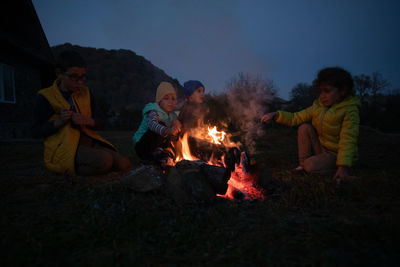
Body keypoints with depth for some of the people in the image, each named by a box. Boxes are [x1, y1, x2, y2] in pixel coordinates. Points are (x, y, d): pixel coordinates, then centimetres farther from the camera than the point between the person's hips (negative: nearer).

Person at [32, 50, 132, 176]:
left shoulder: (85, 93, 13)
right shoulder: (46, 97, -1)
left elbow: (101, 120, 14)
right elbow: (36, 131, 0)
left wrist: (87, 121, -9)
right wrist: (58, 121, -16)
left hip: (89, 142, 7)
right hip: (63, 149, -6)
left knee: (124, 164, -14)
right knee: (105, 160, -33)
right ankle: (74, 168, -4)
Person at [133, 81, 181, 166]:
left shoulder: (172, 116, 4)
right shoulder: (154, 112, -19)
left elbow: (172, 138, 9)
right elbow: (152, 124, -45)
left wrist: (176, 129, -12)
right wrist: (167, 130, -62)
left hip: (157, 145, 8)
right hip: (142, 146, -8)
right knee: (160, 125, -30)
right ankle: (156, 152, -20)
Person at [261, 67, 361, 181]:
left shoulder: (350, 111, -17)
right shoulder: (318, 106, 1)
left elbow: (348, 140, -26)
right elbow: (295, 118, 1)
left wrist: (343, 166, -37)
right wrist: (276, 115, -15)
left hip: (336, 154, -6)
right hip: (320, 148, 6)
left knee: (311, 165, -30)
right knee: (305, 128, -14)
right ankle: (303, 164, -7)